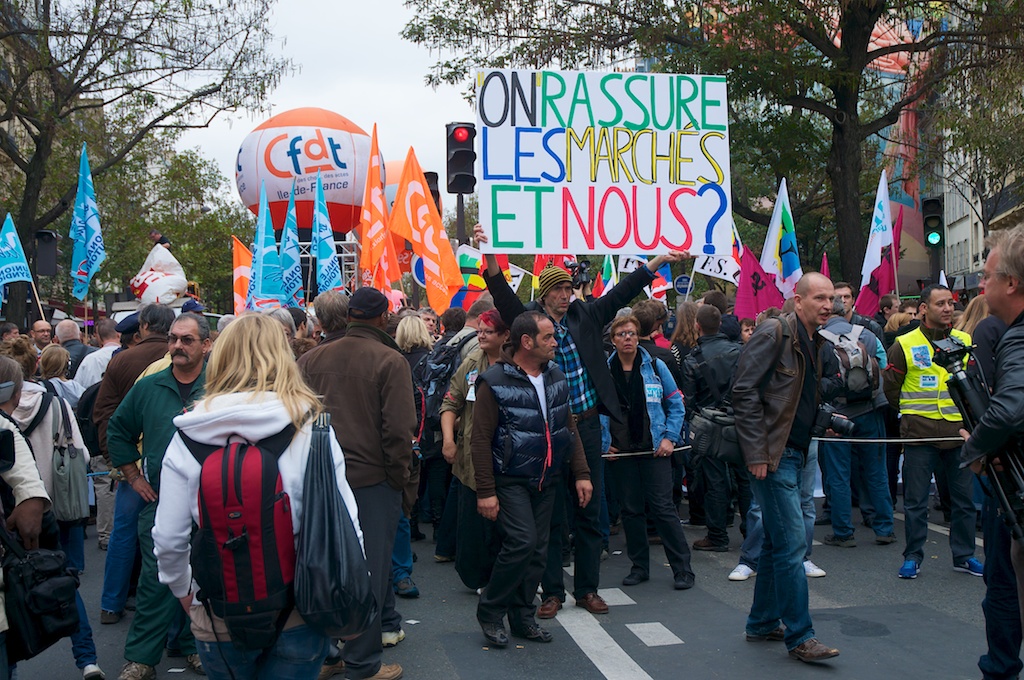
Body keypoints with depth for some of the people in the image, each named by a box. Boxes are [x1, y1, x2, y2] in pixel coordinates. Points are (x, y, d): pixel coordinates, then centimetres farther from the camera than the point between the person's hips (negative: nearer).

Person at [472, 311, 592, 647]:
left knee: (538, 550, 9)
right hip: (510, 479, -6)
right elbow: (481, 440, -11)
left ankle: (522, 617, 25)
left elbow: (569, 426, 13)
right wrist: (485, 491, -14)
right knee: (522, 542, -16)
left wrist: (581, 473, 8)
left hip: (546, 480, 6)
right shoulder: (495, 381, -12)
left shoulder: (556, 376, 7)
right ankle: (490, 611, 4)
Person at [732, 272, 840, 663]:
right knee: (792, 542, -7)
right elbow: (745, 391, -17)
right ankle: (799, 637, 2)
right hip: (771, 454, -9)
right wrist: (756, 453, -19)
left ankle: (762, 623, 27)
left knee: (778, 541, 15)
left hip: (795, 453, 9)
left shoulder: (817, 341, 13)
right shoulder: (774, 333, -13)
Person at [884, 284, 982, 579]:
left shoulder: (965, 341, 7)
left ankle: (964, 555, 23)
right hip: (919, 433, -3)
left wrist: (967, 413, 9)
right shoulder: (904, 345, -2)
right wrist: (913, 411, 6)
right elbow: (891, 387, 6)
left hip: (959, 430, 3)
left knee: (964, 497, 10)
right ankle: (913, 556, 14)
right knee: (916, 499, 3)